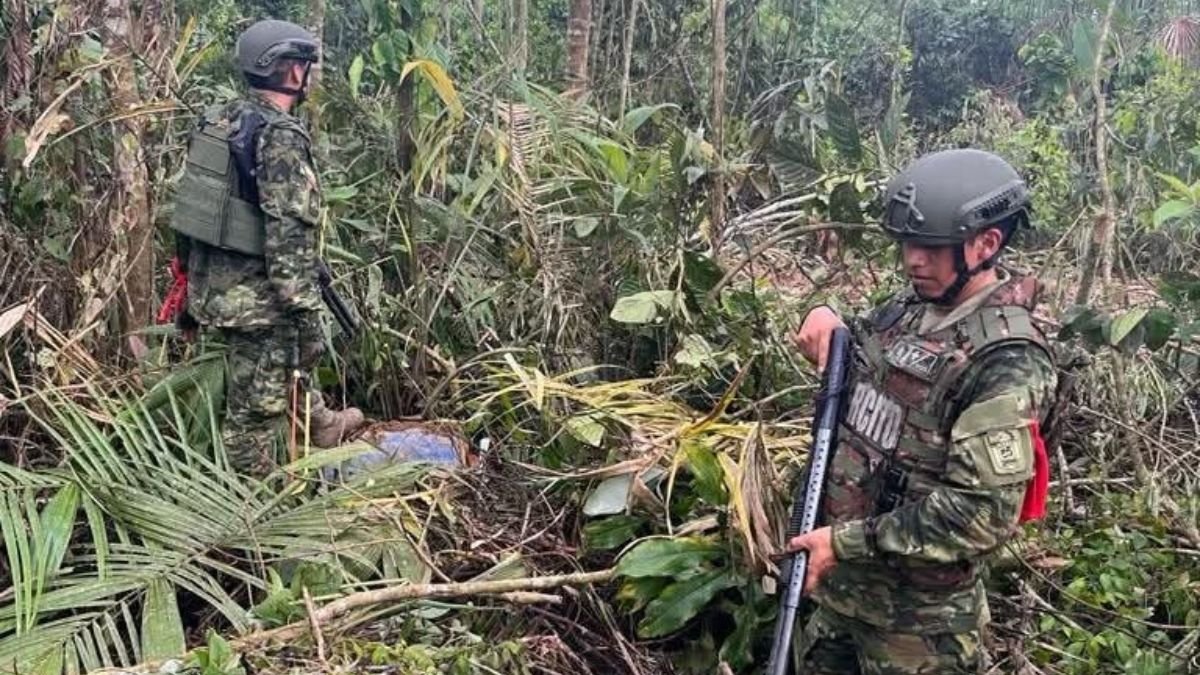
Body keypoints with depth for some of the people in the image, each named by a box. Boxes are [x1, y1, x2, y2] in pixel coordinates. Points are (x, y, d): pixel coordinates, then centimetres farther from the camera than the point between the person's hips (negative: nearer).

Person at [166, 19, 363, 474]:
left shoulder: (220, 120, 7)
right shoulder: (281, 136, -20)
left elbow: (196, 207, 14)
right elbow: (290, 236, -25)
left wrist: (191, 284, 23)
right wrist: (308, 318, -23)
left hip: (211, 283, 10)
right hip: (255, 295, -10)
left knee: (284, 364, 31)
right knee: (257, 407, 4)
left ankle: (320, 425, 51)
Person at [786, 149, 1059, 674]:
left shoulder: (1006, 362, -22)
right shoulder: (911, 306, 2)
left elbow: (982, 513, -27)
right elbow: (861, 370, 22)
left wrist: (848, 543, -23)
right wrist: (828, 323, -1)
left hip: (917, 608, -7)